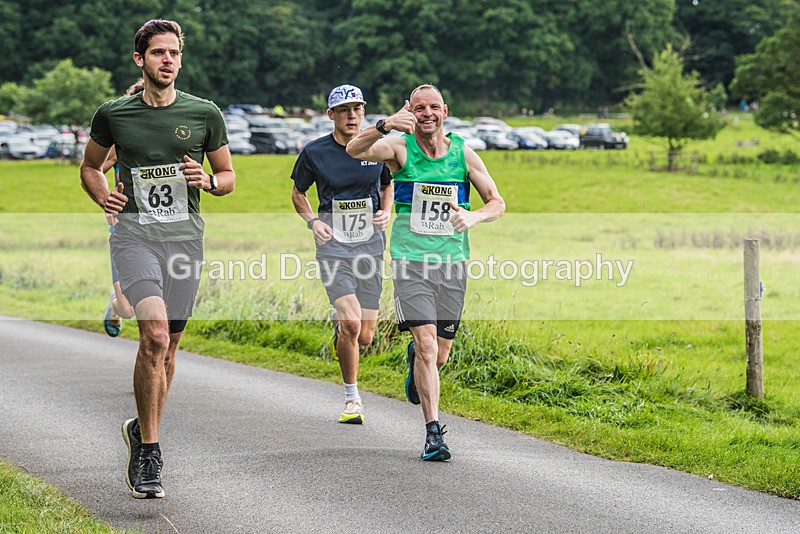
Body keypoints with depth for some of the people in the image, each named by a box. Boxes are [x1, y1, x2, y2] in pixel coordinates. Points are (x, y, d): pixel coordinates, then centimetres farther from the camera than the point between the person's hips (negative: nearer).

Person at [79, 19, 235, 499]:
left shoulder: (205, 113, 5)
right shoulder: (114, 114, 5)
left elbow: (228, 178, 14)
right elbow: (90, 166, 22)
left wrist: (207, 181, -8)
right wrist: (103, 196, 1)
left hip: (185, 235, 2)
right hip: (134, 233, -2)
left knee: (168, 346, 7)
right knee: (155, 335, -21)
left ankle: (143, 432, 30)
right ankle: (149, 449, -13)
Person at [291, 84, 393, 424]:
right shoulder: (315, 153, -3)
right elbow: (297, 193, 12)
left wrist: (386, 213, 0)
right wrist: (312, 221, -6)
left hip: (370, 247, 2)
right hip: (333, 247, -2)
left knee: (365, 337, 0)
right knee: (352, 322, -21)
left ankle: (339, 325, 39)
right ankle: (351, 398, -1)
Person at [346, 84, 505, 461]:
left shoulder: (463, 154, 3)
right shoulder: (400, 148, -4)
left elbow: (497, 203, 7)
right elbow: (354, 150, -22)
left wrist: (474, 217, -16)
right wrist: (385, 125, -40)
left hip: (452, 262, 3)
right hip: (410, 260, -3)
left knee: (440, 356, 9)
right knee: (427, 346, -16)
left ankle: (415, 359, 46)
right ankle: (433, 432, -10)